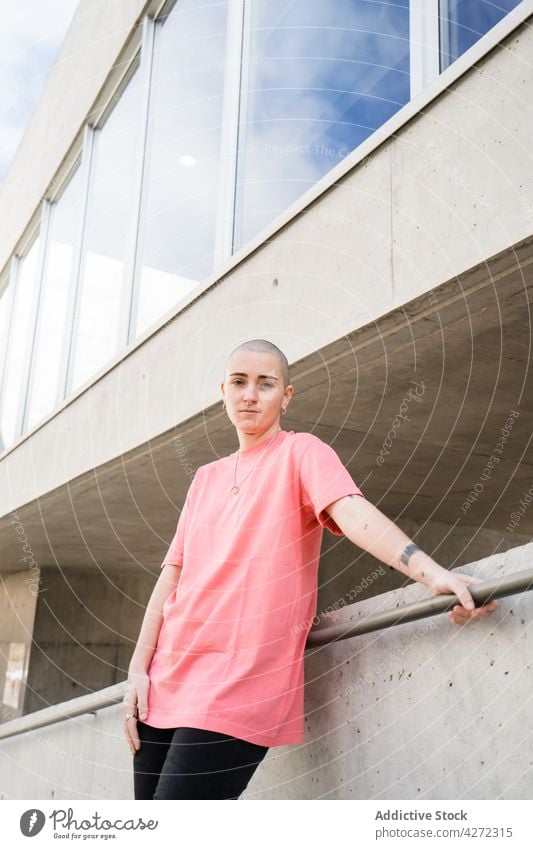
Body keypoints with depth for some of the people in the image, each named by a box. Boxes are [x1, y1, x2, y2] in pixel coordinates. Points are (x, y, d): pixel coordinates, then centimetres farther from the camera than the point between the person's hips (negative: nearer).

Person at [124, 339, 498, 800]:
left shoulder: (301, 453, -1)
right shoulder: (206, 477, 18)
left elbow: (352, 513, -19)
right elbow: (173, 573, 14)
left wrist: (432, 572, -36)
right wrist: (139, 666, 6)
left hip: (237, 688, -6)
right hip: (165, 682, 7)